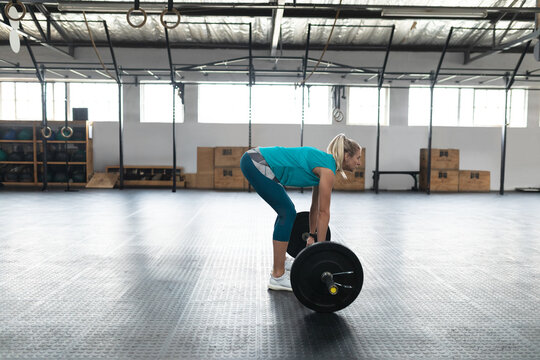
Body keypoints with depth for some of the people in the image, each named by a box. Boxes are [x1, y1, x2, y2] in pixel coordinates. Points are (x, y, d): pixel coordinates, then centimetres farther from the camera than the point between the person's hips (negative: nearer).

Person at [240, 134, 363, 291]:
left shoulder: (324, 164, 17)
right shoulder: (328, 169, -11)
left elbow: (316, 206, 25)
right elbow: (324, 212, -11)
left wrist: (312, 235, 31)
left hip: (254, 160, 10)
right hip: (256, 163, -10)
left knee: (286, 211, 18)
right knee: (288, 213, -8)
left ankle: (280, 263, 30)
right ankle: (277, 276, -3)